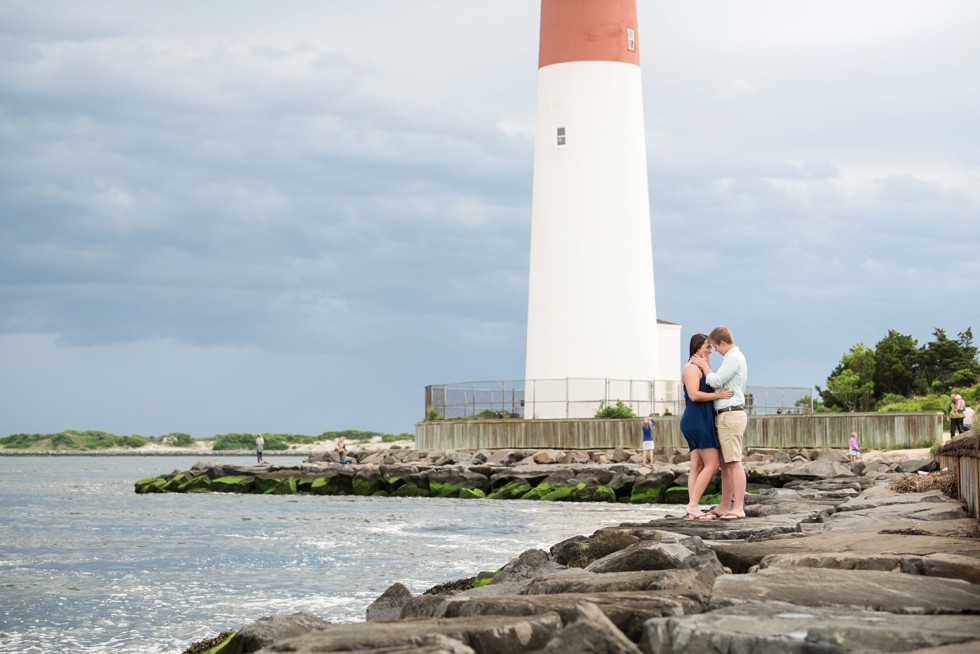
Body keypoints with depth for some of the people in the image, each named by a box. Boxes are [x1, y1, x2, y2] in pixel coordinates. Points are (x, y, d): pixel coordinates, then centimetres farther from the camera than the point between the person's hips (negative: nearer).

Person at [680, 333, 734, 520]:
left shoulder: (700, 368, 22)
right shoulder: (691, 368, -9)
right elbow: (694, 395, -20)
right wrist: (718, 395, -18)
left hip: (702, 421, 10)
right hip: (697, 420, -10)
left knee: (697, 466, 2)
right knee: (712, 464, -13)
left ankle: (693, 510, -3)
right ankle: (693, 505, -14)